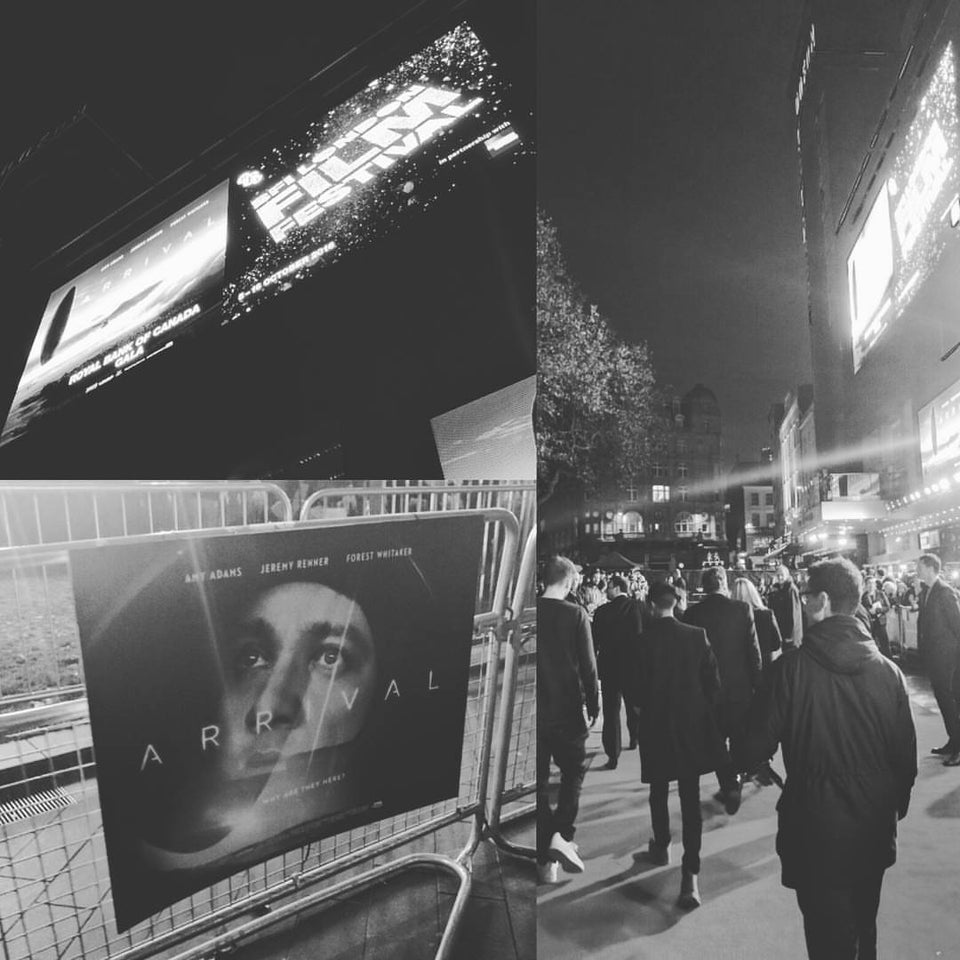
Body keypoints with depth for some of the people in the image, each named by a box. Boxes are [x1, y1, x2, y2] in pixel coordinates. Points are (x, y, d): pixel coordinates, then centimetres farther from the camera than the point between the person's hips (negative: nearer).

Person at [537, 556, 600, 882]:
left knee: (540, 780, 10)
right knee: (574, 770, 16)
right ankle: (561, 835, -3)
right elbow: (588, 666, -9)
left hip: (534, 712, 2)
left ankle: (545, 859, 14)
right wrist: (593, 706, 2)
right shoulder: (575, 614, -9)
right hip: (567, 711, -2)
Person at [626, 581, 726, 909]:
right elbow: (713, 681, -4)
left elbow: (635, 688, -8)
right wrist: (703, 709, 11)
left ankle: (661, 847, 39)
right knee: (691, 798, 4)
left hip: (655, 726, -1)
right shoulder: (696, 636, -9)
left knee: (659, 791, 21)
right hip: (692, 725, 1)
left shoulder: (642, 641, -14)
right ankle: (690, 875, -1)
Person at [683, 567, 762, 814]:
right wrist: (758, 683, 2)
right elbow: (754, 649, -8)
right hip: (740, 686, 0)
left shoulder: (693, 613, -8)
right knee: (739, 739, 17)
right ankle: (734, 780, 16)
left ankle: (728, 786, 17)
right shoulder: (742, 608, -10)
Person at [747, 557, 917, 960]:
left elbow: (762, 744, -13)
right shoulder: (888, 670, -9)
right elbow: (906, 753, 0)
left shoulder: (792, 665, -17)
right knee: (864, 926, 25)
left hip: (816, 825, -4)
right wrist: (898, 803, 16)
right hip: (875, 825, 4)